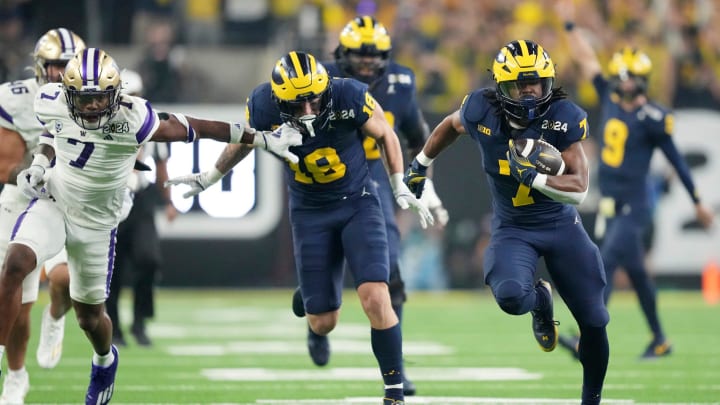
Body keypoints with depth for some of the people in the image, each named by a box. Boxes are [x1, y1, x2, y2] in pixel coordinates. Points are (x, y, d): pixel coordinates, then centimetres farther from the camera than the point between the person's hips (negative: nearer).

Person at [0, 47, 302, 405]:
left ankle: (105, 360, 48)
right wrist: (39, 166, -10)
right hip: (52, 202, 2)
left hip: (96, 221, -1)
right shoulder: (52, 103, -17)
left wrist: (265, 140, -13)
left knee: (89, 315, 11)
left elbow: (195, 129, -18)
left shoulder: (132, 121, -28)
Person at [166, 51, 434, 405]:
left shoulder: (350, 98, -25)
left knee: (375, 299, -20)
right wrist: (208, 179, 14)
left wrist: (401, 189, -5)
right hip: (310, 213, 2)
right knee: (322, 323, 2)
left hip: (358, 203, -2)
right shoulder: (264, 106, -19)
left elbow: (386, 136, -4)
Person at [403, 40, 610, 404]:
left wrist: (532, 176, -35)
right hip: (512, 229, 0)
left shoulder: (563, 118, -20)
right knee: (510, 296, -31)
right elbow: (450, 125, 10)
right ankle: (539, 300, 8)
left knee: (593, 321, 3)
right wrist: (420, 164, 21)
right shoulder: (481, 111, -15)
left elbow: (578, 190, -21)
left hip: (561, 225, 0)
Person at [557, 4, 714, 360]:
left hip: (634, 207, -7)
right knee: (635, 271, 14)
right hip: (611, 206, 7)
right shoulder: (611, 100, 5)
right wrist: (569, 25, 13)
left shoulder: (651, 119, -12)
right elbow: (587, 62, 14)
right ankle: (659, 340, 25)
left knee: (606, 265, -18)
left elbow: (676, 160, -4)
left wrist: (698, 203, 2)